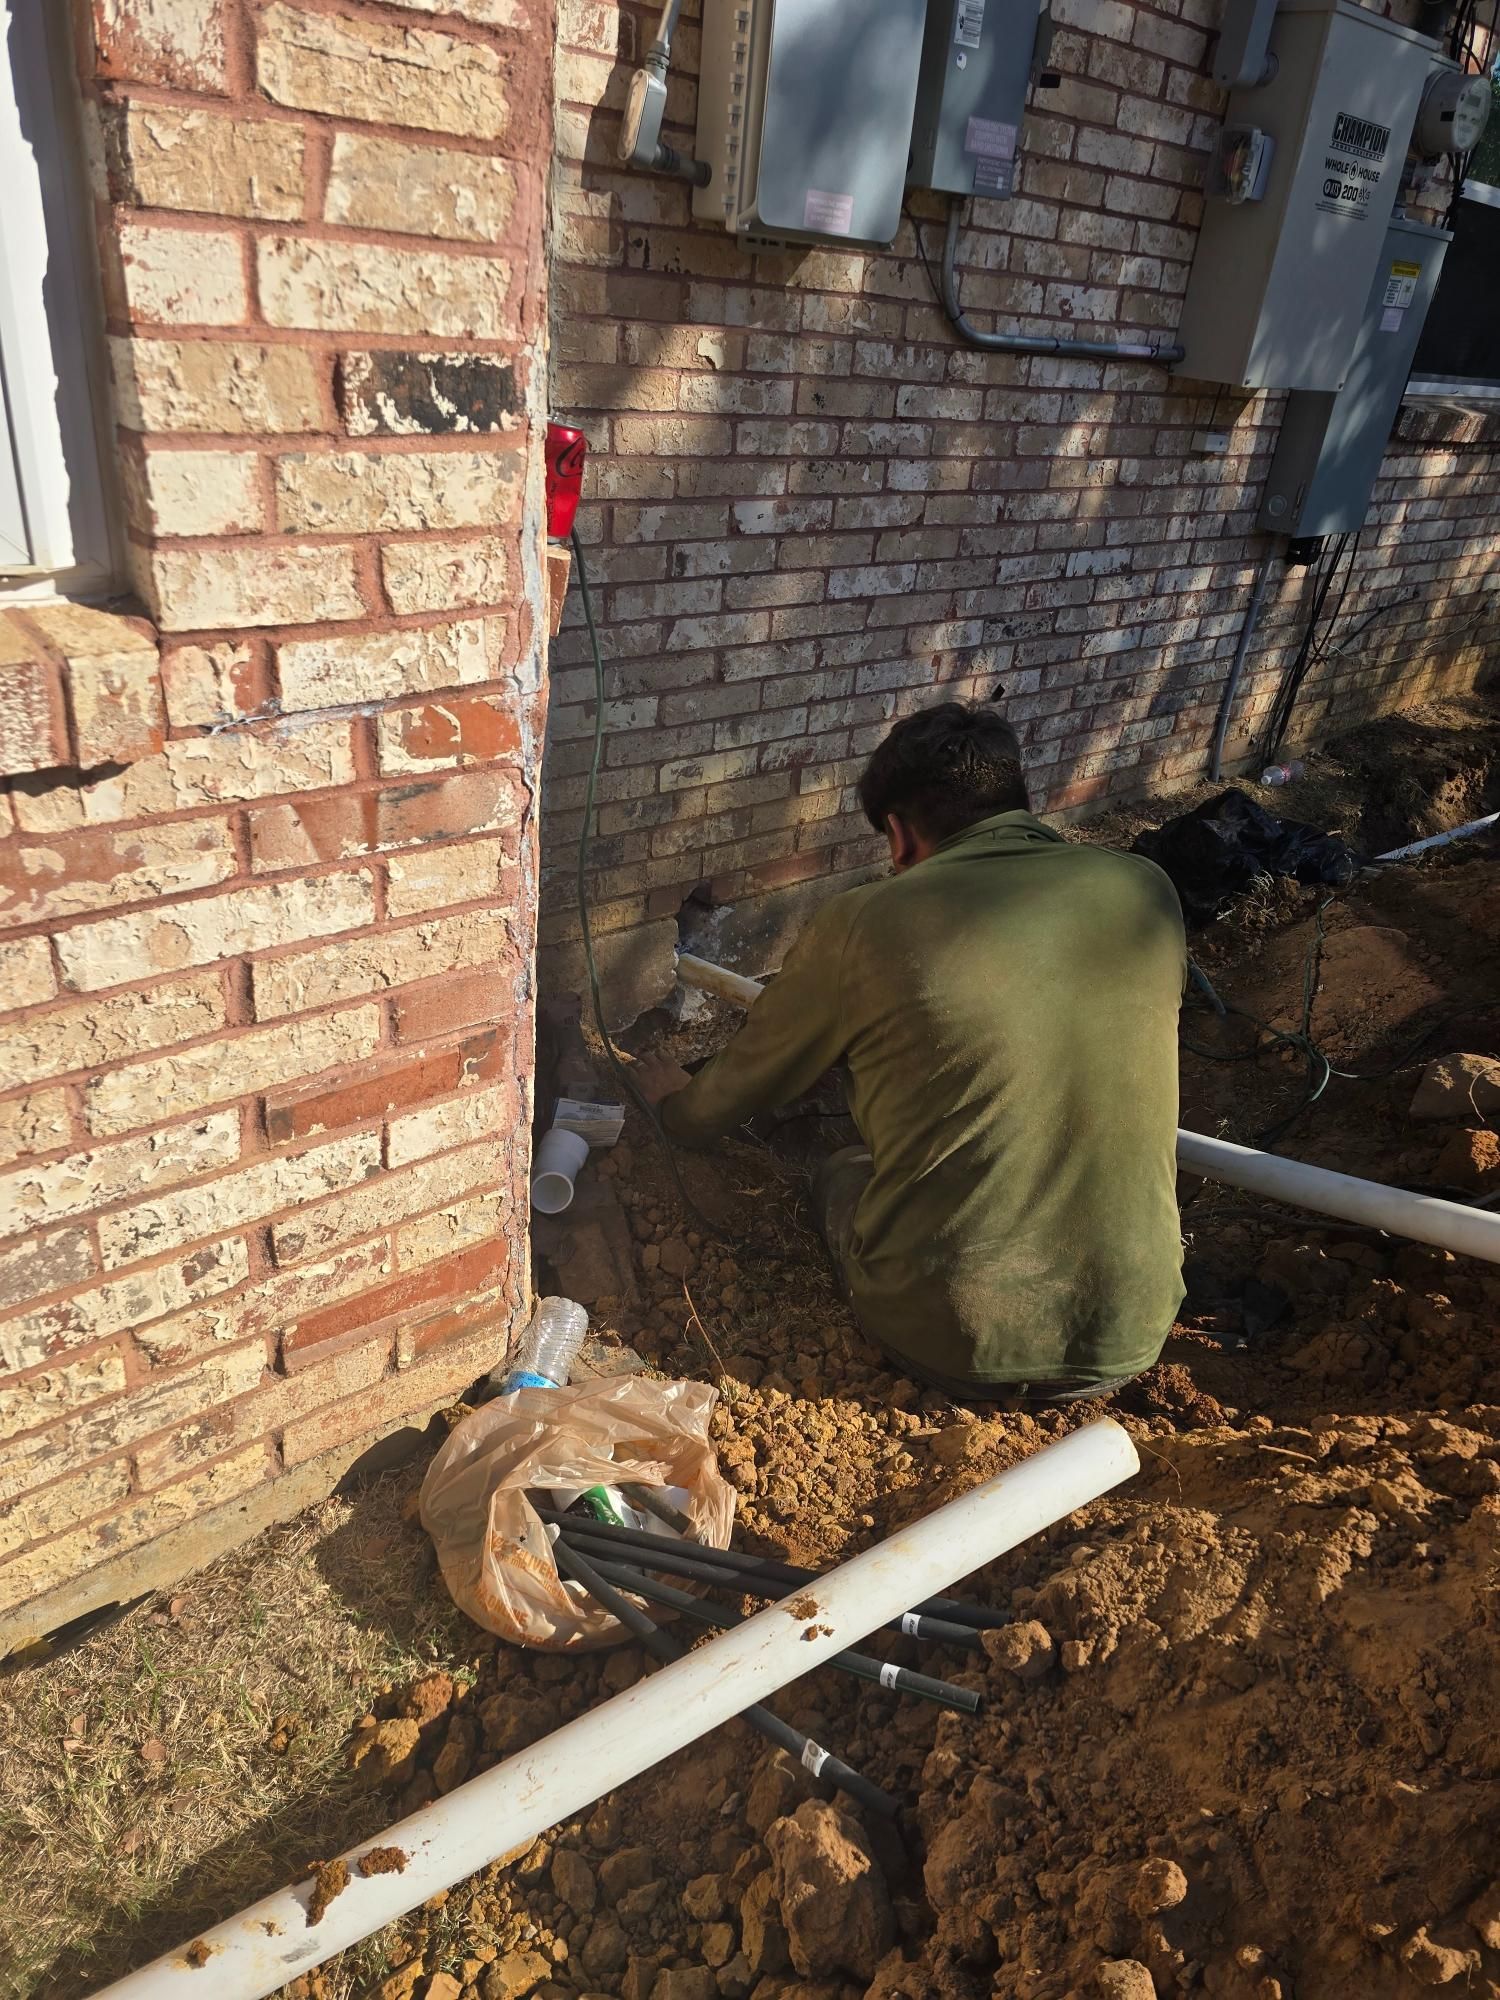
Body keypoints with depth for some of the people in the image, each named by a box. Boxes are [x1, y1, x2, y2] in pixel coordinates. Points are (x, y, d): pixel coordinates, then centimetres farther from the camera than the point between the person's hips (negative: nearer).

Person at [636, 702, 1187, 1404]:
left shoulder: (862, 924, -10)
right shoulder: (1146, 891, -1)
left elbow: (728, 1098, 7)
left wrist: (673, 1100, 32)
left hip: (946, 1341, -2)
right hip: (1129, 1339, 3)